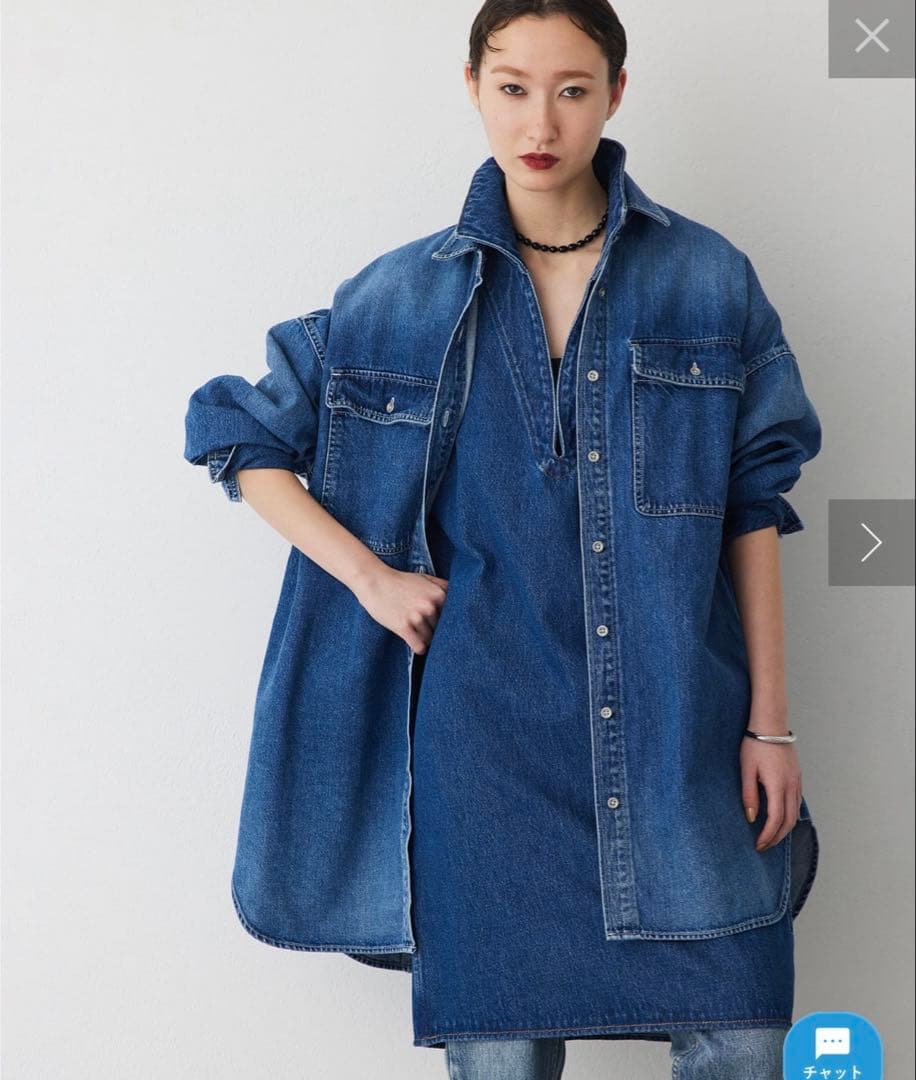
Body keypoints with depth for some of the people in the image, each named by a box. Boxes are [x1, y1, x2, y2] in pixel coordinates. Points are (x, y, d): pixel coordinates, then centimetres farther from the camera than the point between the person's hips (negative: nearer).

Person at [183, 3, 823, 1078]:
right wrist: (370, 575, -3)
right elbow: (241, 437, 9)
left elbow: (752, 505, 4)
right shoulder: (408, 295, 1)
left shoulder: (707, 280, 1)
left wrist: (770, 719, 1)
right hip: (489, 729, 0)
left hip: (677, 724, 1)